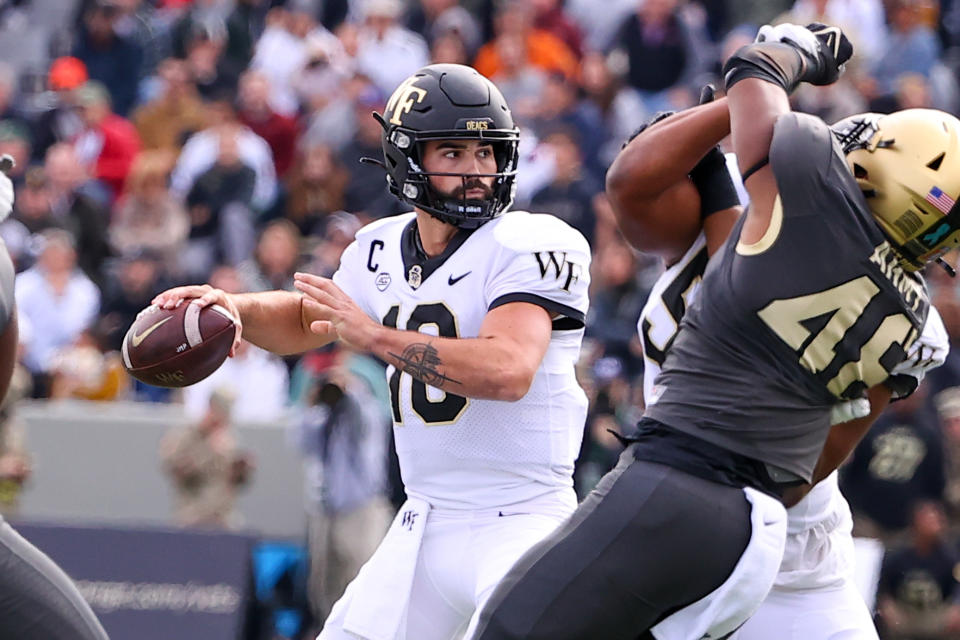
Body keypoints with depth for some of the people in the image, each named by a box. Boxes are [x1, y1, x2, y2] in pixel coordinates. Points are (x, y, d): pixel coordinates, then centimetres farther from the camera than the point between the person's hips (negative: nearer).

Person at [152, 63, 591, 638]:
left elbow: (508, 371, -29)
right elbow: (307, 321, 28)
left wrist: (372, 335, -25)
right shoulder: (384, 252, 8)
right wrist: (233, 307, 6)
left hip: (520, 522, -7)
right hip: (423, 524, 7)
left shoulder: (528, 246, -14)